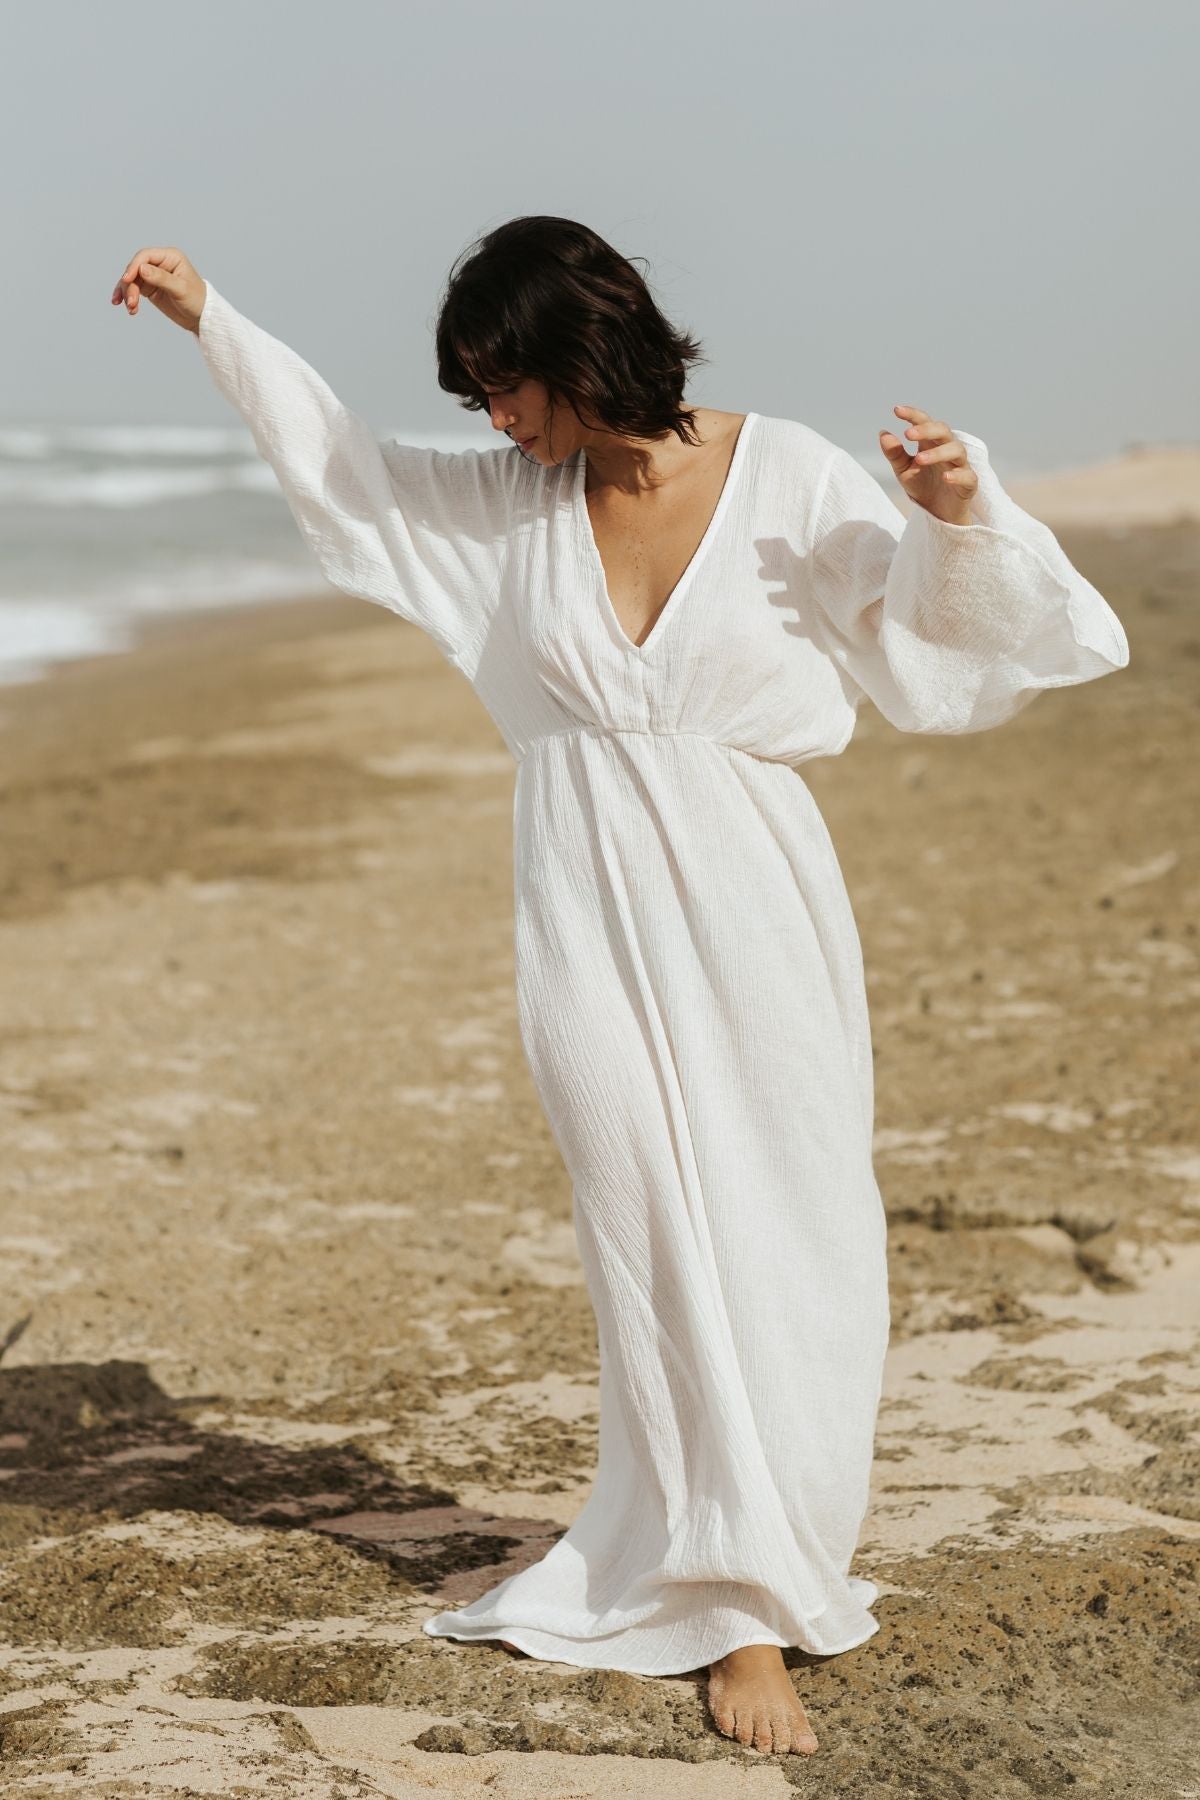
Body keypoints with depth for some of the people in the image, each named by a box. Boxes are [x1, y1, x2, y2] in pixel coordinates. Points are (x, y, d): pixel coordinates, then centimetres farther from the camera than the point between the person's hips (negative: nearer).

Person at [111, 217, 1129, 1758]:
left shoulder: (789, 479, -2)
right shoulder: (513, 501, 8)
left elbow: (928, 622, 4)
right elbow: (346, 462, 23)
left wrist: (956, 513, -15)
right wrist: (210, 320, 27)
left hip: (747, 911, -2)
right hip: (588, 919, 2)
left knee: (781, 1245, -1)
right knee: (658, 1245, -3)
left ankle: (746, 1563, 14)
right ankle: (739, 1612, 3)